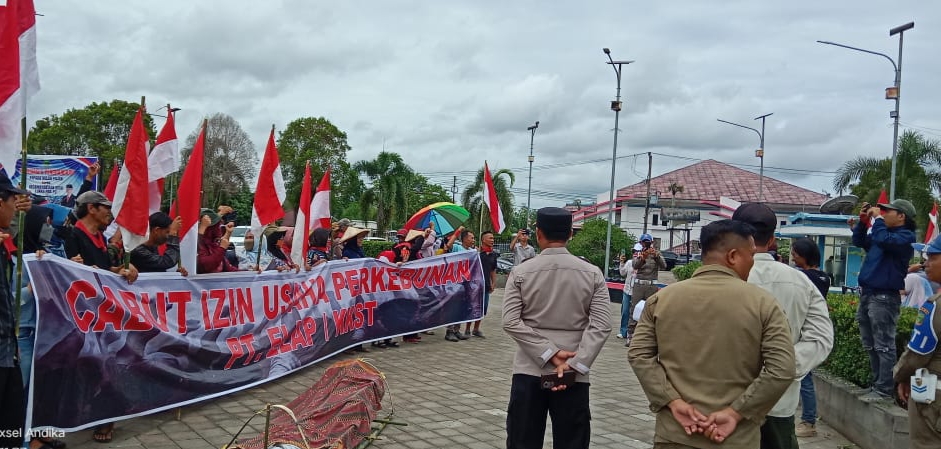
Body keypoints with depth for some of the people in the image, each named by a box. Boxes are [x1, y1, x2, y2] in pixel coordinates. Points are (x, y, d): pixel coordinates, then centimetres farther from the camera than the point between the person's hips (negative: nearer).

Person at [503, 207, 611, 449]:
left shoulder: (521, 273, -3)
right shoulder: (592, 274, -1)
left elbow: (511, 322, -10)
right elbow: (601, 326, -9)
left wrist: (549, 353, -11)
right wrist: (574, 365, -13)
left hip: (529, 371, 0)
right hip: (574, 375, 1)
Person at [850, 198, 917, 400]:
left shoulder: (905, 236, -9)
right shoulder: (882, 232, 18)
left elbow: (884, 240, -27)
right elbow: (859, 242, 29)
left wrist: (877, 218, -13)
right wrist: (862, 220, 15)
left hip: (884, 298, -10)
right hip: (867, 295, 10)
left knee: (883, 346, -8)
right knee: (870, 346, 14)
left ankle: (884, 390, -5)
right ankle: (878, 385, 22)